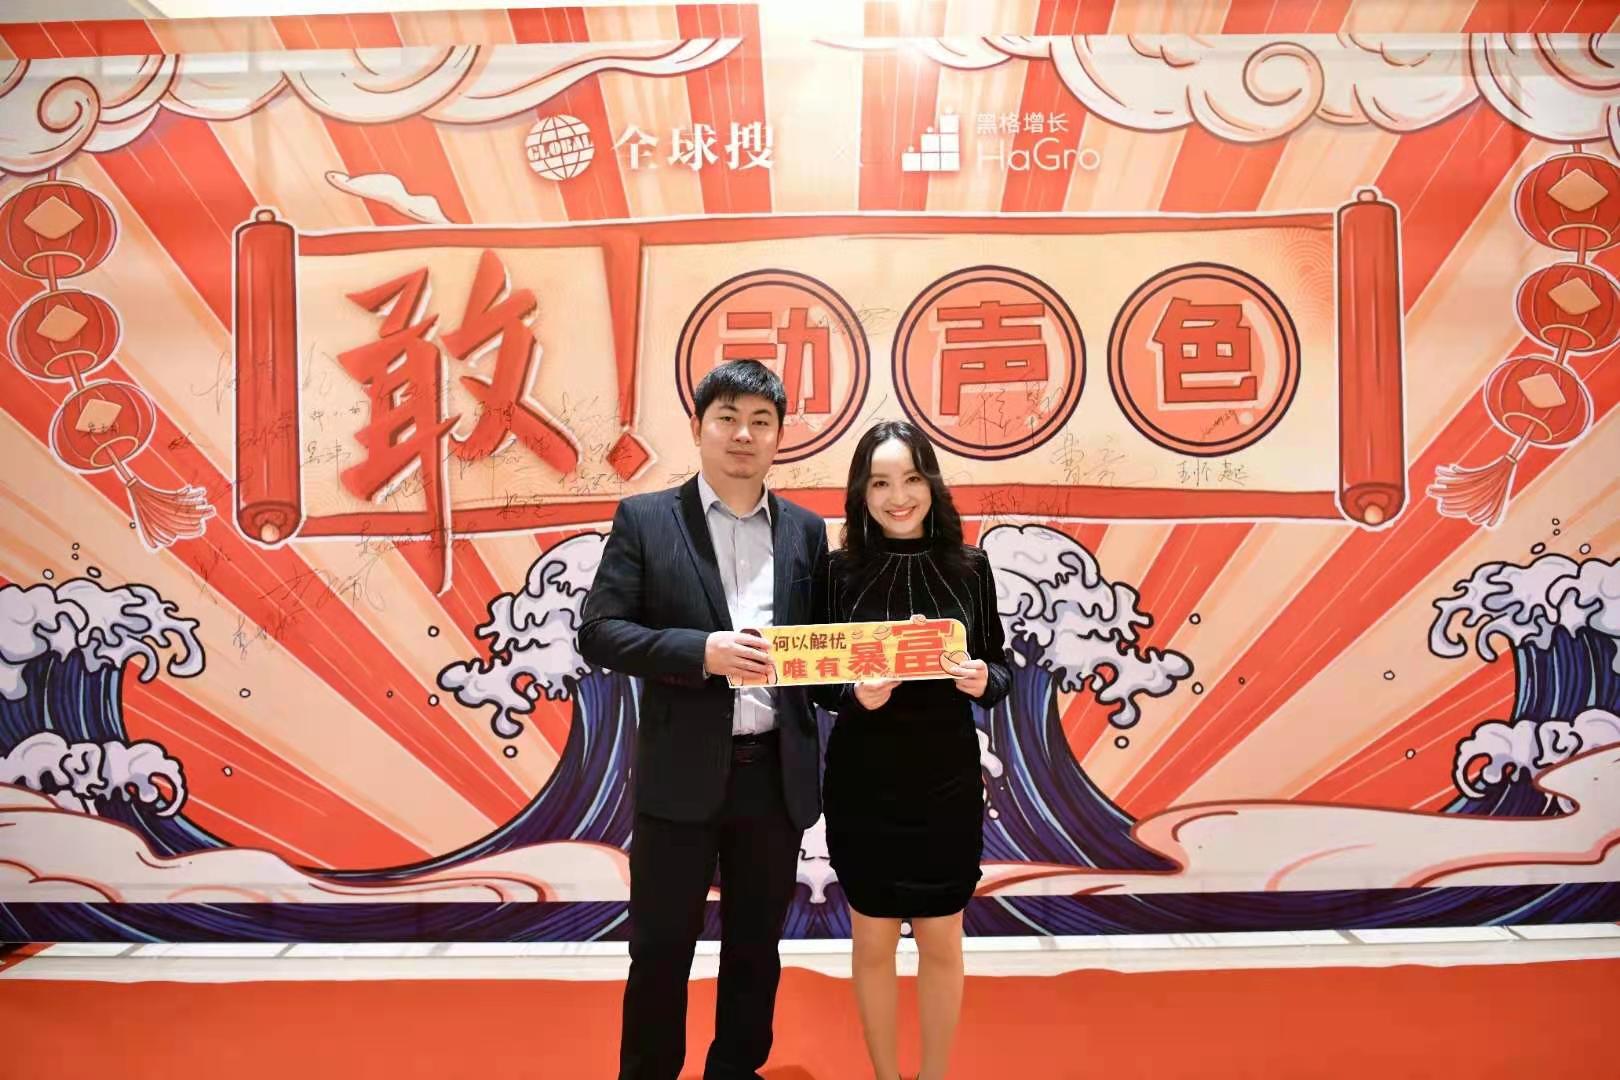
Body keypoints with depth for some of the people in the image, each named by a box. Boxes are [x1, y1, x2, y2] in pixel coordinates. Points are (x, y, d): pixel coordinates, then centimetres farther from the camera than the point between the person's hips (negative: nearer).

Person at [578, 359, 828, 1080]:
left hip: (777, 772, 3)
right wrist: (702, 651, -21)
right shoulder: (645, 519, -3)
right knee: (660, 947, 10)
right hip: (681, 771, -3)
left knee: (756, 944, 18)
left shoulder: (806, 530, 6)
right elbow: (598, 633, -8)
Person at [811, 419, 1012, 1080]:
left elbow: (1000, 666, 3)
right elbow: (814, 678, -3)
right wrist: (857, 695, -23)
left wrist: (982, 681, -19)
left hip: (947, 782, 1)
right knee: (873, 940, 14)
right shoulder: (838, 572, -8)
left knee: (941, 940, 15)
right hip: (862, 783, -1)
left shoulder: (968, 568, -4)